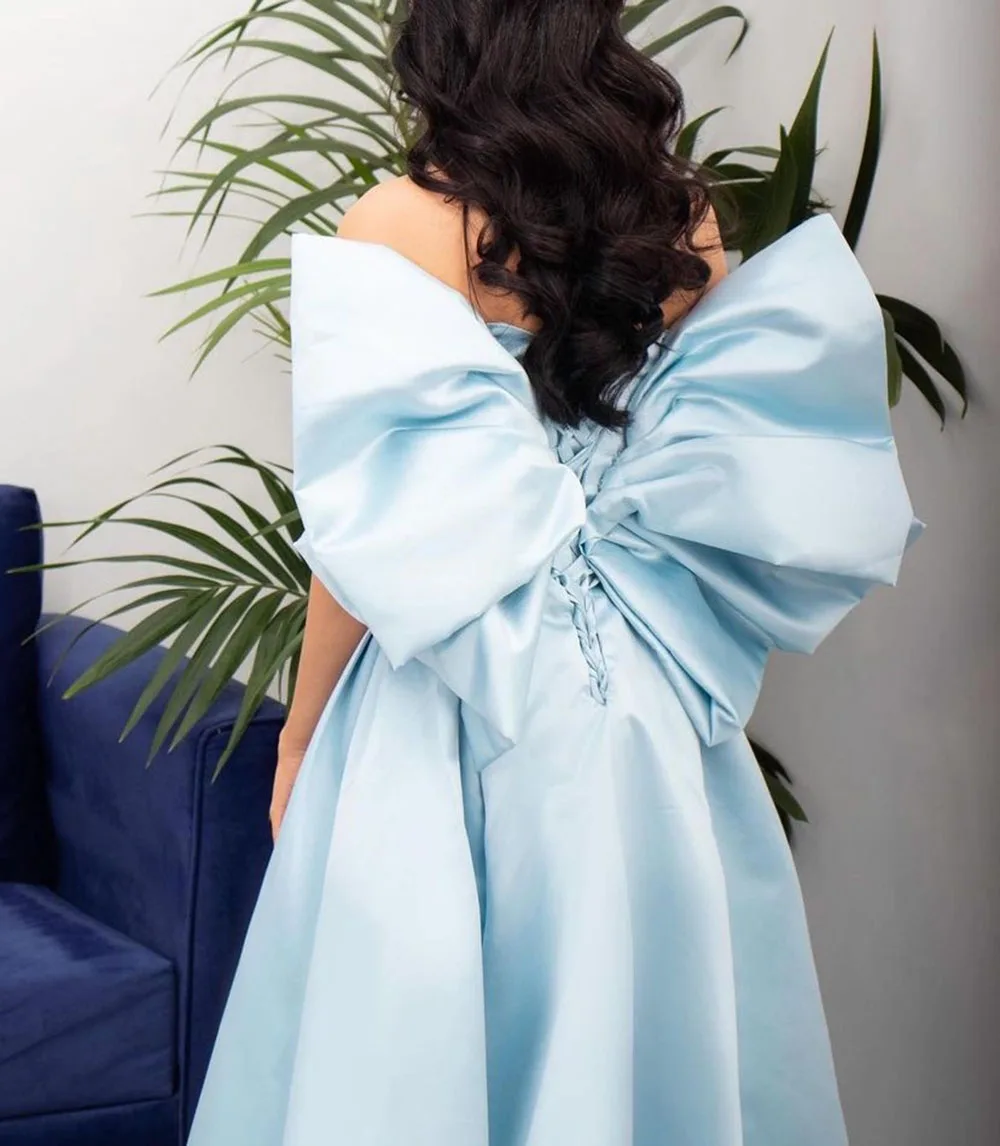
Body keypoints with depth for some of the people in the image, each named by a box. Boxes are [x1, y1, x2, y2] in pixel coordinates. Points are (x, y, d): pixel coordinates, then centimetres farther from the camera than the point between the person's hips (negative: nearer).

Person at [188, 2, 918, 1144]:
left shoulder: (397, 230, -10)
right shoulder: (685, 222, 3)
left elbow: (372, 525, -11)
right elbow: (741, 484, 8)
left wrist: (299, 742, 0)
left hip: (454, 703, -4)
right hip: (655, 722, 5)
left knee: (415, 1047, 8)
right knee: (638, 1031, 15)